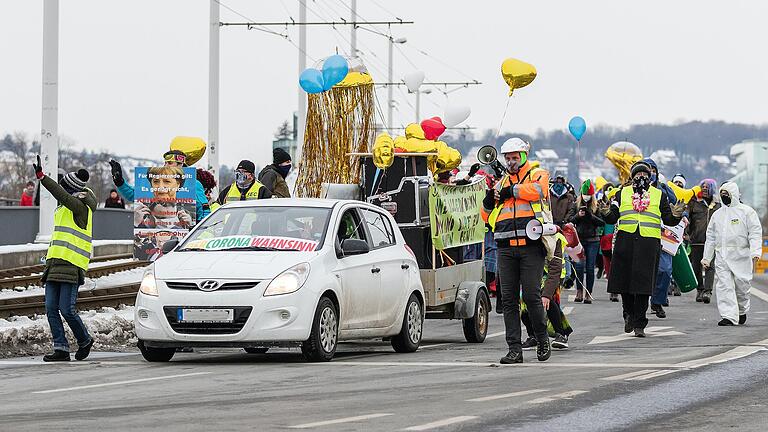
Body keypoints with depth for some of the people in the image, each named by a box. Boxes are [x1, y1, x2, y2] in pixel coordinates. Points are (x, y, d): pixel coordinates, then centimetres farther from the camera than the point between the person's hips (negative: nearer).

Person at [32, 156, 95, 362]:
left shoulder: (81, 208, -9)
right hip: (55, 264, 9)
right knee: (51, 309, 0)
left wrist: (42, 177, -25)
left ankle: (84, 341, 12)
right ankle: (60, 349, 0)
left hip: (71, 266, -9)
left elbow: (61, 195, -21)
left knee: (67, 310, -10)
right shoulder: (63, 208, 20)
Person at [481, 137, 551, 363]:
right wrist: (488, 202, 0)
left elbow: (537, 190, -16)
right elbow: (487, 217, 20)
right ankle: (514, 349, 2)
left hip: (531, 246, -4)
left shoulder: (538, 175, 9)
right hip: (506, 248, 5)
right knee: (508, 300, 0)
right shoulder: (501, 183, 21)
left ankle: (543, 340, 11)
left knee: (532, 296, -7)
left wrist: (511, 191, -6)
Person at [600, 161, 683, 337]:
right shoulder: (622, 193, 15)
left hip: (649, 243, -1)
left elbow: (668, 220, 12)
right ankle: (629, 314, 27)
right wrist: (607, 213, -13)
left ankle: (639, 323, -1)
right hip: (625, 242, 1)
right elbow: (613, 218, 9)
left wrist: (675, 216, -9)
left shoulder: (659, 195, 14)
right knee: (625, 281, 4)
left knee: (643, 285, -6)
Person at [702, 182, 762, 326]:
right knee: (724, 286, -8)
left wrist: (755, 252, -18)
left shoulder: (746, 211, 2)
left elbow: (755, 233, -5)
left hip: (741, 256, -4)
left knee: (741, 285, 1)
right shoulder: (717, 214, 17)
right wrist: (706, 257, 16)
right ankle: (729, 316, -12)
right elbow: (710, 237, 21)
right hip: (721, 256, 4)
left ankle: (742, 311, 26)